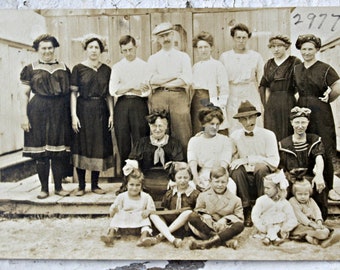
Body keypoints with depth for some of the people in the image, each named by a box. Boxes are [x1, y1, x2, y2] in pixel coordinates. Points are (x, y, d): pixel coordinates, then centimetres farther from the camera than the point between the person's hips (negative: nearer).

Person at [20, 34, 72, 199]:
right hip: (39, 113, -2)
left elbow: (70, 92, 14)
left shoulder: (64, 68, 13)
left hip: (60, 113, 2)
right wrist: (24, 115, -5)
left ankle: (59, 187, 15)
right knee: (41, 150, 1)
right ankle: (44, 188, 13)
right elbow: (24, 93, 4)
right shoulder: (30, 69, 7)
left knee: (60, 151, 3)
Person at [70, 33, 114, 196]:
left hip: (101, 111, 3)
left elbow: (109, 94, 10)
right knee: (81, 146, -1)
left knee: (99, 146, 4)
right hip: (83, 110, -2)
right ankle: (81, 185, 8)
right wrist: (73, 115, -11)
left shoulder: (106, 70, 10)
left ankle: (95, 184, 14)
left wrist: (111, 114, 1)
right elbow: (73, 93, -2)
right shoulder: (78, 68, 2)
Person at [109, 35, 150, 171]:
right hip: (122, 106, 2)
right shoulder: (117, 67, 14)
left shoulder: (144, 66, 9)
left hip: (139, 105, -2)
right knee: (123, 143, 2)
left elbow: (148, 90, -3)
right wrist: (133, 86, -6)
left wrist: (124, 89, -4)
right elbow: (113, 90, 1)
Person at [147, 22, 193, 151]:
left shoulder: (183, 56, 14)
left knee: (183, 135, -7)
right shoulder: (153, 58, 16)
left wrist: (161, 81, -3)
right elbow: (152, 80, -1)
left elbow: (187, 79, -2)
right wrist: (176, 75, -1)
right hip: (158, 97, 1)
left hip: (179, 97, 0)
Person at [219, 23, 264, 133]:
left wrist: (262, 103, 5)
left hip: (252, 97, 0)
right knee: (233, 132, -3)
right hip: (232, 98, 0)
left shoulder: (256, 56, 9)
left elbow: (261, 82, 10)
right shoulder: (224, 57, 8)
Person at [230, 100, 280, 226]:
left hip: (263, 175, -1)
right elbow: (232, 159, 5)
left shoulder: (268, 135, -3)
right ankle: (247, 211, -20)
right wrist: (236, 161, -19)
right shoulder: (234, 136, 3)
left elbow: (274, 162, -10)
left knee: (260, 167, -34)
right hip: (245, 177, 1)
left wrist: (248, 159, -17)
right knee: (237, 170, -31)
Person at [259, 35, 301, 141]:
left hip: (288, 103, -4)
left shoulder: (295, 62, 0)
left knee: (287, 134, -3)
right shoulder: (268, 64, 14)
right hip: (271, 104, 4)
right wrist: (266, 103, 7)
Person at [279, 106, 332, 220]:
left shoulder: (315, 140, 8)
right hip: (291, 182, 0)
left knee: (320, 185, -34)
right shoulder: (283, 144, 11)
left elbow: (319, 158, -14)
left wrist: (319, 175, -36)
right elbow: (281, 169, 10)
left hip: (311, 179, 0)